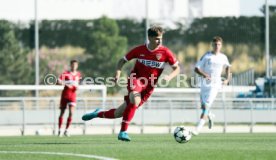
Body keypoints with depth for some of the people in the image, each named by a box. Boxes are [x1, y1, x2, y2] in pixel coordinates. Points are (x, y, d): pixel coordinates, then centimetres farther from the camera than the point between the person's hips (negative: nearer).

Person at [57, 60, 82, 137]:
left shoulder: (78, 75, 8)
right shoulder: (66, 73, -5)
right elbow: (58, 82, -14)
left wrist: (76, 87, 4)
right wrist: (65, 84, -30)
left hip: (73, 95, 2)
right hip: (65, 95, -2)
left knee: (71, 112, -14)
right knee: (62, 112, 5)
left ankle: (66, 130, -6)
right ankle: (59, 130, 17)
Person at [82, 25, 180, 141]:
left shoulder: (165, 52, -7)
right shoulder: (139, 50, -4)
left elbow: (177, 68, 2)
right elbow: (122, 61, 10)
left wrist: (169, 77, -19)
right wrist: (118, 73, -9)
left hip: (148, 87, 2)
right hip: (136, 79, -2)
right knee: (135, 100, -36)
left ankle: (98, 114, 31)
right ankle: (123, 131, -25)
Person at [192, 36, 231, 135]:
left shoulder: (223, 57, 6)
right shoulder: (206, 56, -1)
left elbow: (227, 67, 26)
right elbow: (196, 68, -2)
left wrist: (227, 79, 12)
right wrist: (204, 74, -20)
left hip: (215, 85, -1)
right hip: (204, 84, 1)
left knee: (206, 106, -15)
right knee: (203, 107, 9)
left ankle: (198, 128, -19)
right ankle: (210, 116, 44)